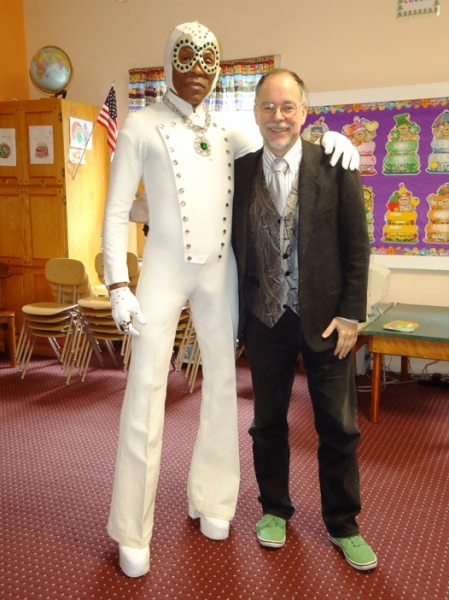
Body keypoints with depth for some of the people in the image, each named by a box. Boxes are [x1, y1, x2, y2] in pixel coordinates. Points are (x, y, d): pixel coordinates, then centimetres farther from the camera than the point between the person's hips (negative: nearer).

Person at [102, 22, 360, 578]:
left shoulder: (227, 133, 11)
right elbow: (116, 212, -3)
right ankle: (131, 532, 10)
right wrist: (118, 286, -12)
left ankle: (209, 500, 28)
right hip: (163, 268, -4)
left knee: (223, 382, 9)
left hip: (219, 272, 5)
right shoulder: (140, 125, 0)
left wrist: (330, 137, -1)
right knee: (145, 392, -5)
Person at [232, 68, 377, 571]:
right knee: (267, 421, 15)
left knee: (338, 427, 8)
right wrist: (237, 314, 3)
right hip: (264, 318, 2)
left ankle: (342, 524, 28)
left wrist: (351, 314, -8)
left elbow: (357, 244, -4)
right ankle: (274, 509, 36)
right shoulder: (239, 171, 1)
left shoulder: (335, 165, -4)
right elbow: (232, 245, 5)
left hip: (324, 317, -1)